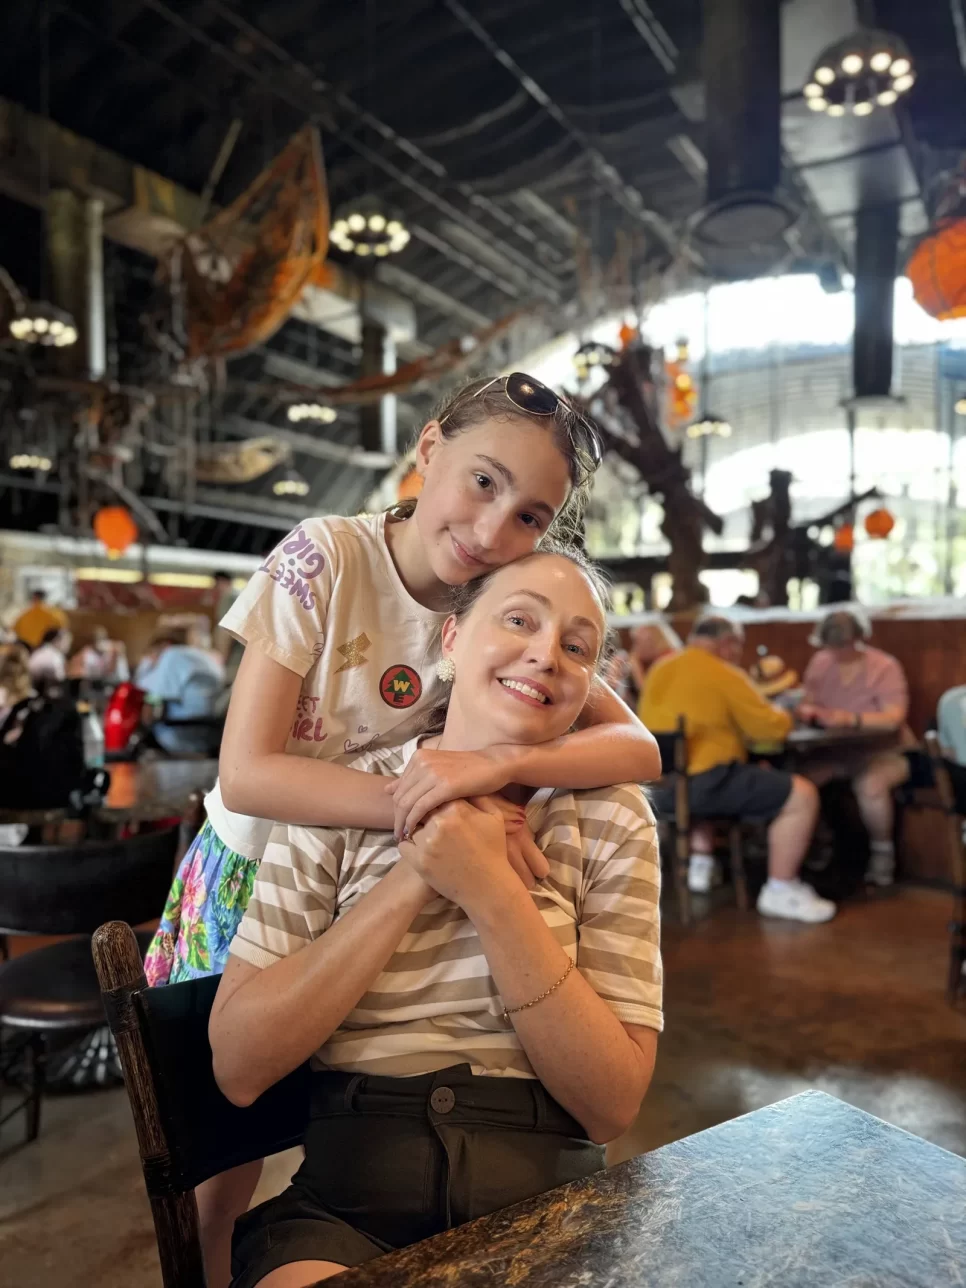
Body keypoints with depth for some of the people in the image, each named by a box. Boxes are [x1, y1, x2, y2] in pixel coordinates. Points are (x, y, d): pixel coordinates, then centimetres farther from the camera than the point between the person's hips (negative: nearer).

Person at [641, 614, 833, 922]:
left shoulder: (660, 668, 14)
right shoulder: (724, 674, -8)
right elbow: (773, 727, -5)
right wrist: (777, 713, 17)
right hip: (701, 784, -9)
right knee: (802, 796, -2)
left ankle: (699, 862, 33)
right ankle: (780, 890, 6)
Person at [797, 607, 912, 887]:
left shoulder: (885, 667, -15)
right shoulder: (820, 662, 0)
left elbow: (894, 719, -26)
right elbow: (808, 702, 7)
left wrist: (852, 719, -42)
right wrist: (806, 709, -19)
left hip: (884, 751, -5)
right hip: (835, 749, 5)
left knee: (870, 784, -37)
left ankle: (883, 850, -8)